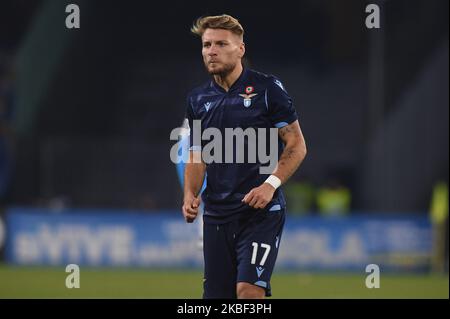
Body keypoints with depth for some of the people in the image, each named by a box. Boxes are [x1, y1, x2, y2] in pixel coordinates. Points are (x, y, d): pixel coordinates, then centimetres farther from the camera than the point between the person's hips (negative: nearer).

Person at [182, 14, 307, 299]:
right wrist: (190, 195, -1)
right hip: (216, 213, 5)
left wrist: (271, 184, -17)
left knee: (249, 290, -20)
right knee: (217, 294, 3)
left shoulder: (267, 88, -3)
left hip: (262, 211, -5)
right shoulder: (198, 99, 12)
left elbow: (297, 145, -2)